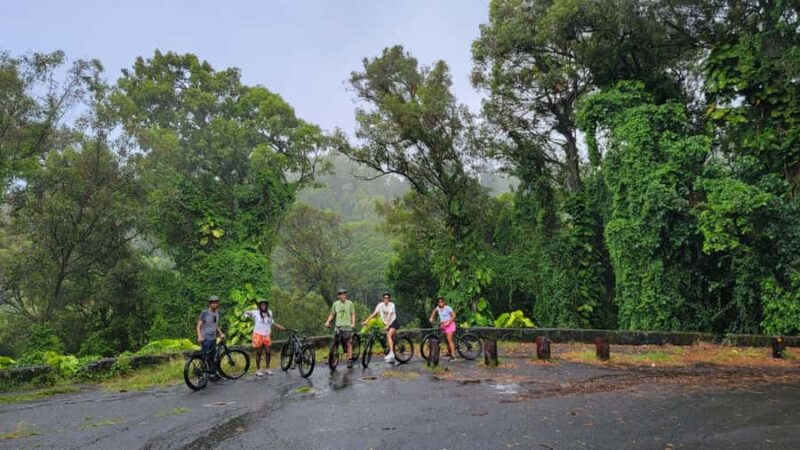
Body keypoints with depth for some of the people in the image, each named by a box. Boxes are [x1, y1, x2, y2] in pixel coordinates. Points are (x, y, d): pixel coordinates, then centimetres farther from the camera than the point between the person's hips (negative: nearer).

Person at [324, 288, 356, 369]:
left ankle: (350, 360, 4)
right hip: (338, 326, 2)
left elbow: (353, 314, 4)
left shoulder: (350, 303, 2)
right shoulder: (335, 304, 6)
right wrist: (328, 322, -1)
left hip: (347, 326, -2)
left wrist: (353, 323, -9)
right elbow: (332, 314, 13)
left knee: (349, 343, -2)